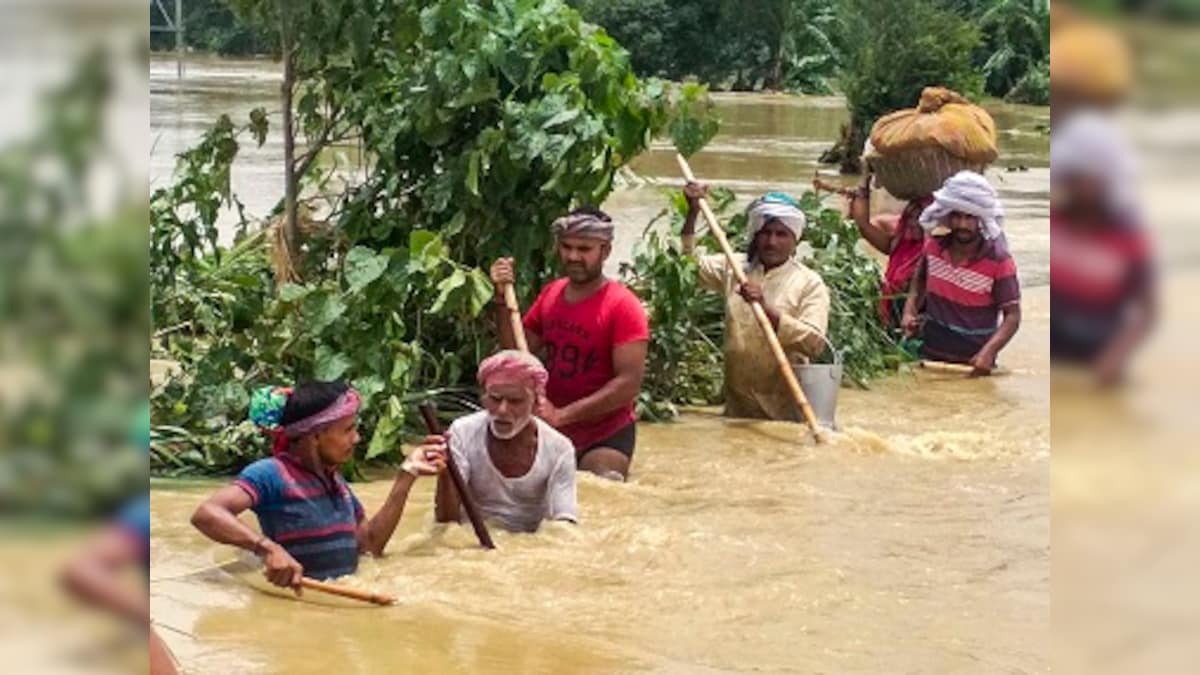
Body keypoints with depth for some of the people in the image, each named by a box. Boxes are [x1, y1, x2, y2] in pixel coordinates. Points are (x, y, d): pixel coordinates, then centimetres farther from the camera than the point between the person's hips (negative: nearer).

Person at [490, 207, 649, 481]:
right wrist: (503, 299, -5)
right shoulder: (550, 294, 6)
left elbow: (629, 383, -21)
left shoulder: (622, 306, -14)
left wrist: (562, 415, -25)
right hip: (552, 433, 6)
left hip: (606, 435, -6)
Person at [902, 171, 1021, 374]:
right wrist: (910, 310, 1)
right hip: (930, 356, 4)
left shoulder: (999, 262, -16)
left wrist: (989, 352, -30)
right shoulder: (933, 247, -3)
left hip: (974, 364, -4)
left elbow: (1012, 315, -15)